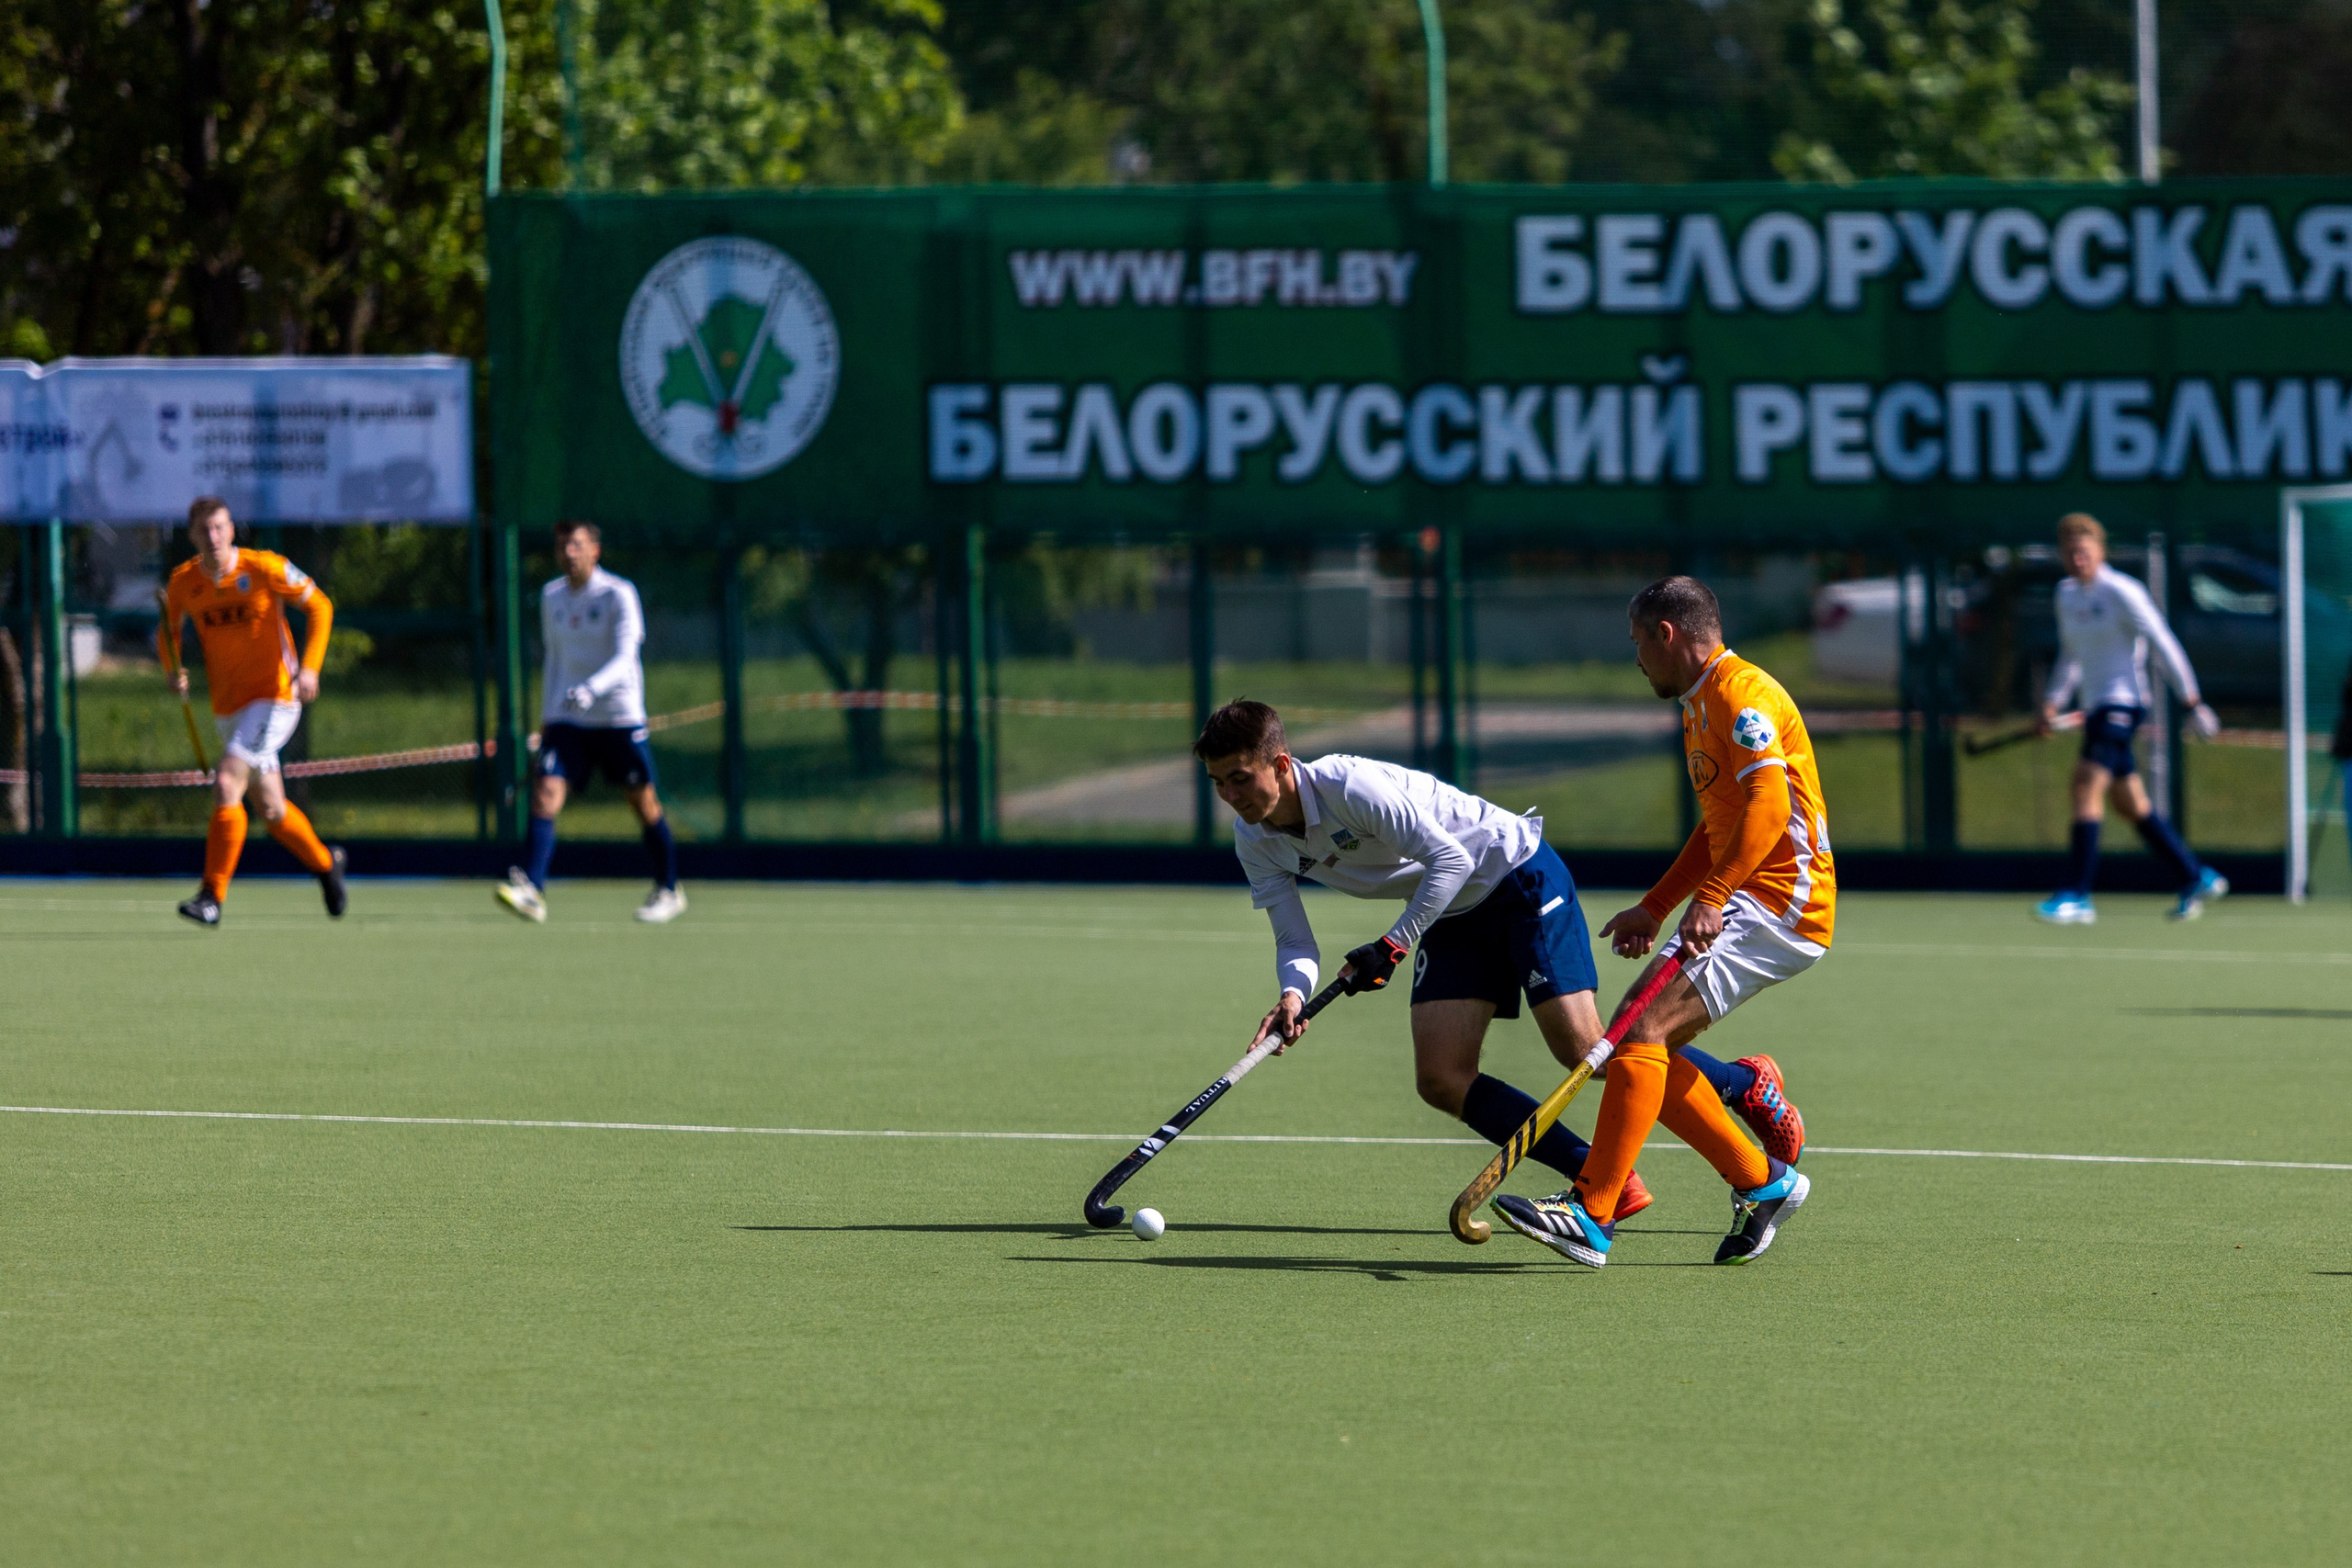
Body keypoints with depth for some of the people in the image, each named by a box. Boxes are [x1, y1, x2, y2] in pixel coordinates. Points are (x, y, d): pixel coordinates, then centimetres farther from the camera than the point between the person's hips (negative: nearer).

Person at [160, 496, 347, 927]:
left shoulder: (265, 568, -13)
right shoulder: (183, 582, -1)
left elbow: (319, 606, -3)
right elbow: (168, 630, 16)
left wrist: (310, 666, -16)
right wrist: (174, 670, -6)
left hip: (274, 696, -5)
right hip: (227, 706, 5)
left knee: (226, 785, -21)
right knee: (271, 810, 12)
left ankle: (212, 897, -17)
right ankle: (325, 863, 40)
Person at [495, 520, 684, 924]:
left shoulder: (618, 595, -9)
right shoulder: (552, 596, 9)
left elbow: (624, 658, -18)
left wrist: (591, 689, -35)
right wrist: (546, 715, 19)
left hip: (618, 718, -4)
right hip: (567, 720, 4)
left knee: (643, 804, 5)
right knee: (546, 792, -15)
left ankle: (668, 891, 22)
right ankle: (530, 890, -25)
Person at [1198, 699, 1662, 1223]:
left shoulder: (1350, 786, -30)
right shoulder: (1255, 840, -6)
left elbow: (1449, 858, -27)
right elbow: (1294, 941, -4)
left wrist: (1393, 945, -30)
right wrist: (1293, 995, -26)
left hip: (1520, 875, -8)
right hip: (1454, 917, 8)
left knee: (1582, 1051, -18)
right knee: (1442, 1081, -8)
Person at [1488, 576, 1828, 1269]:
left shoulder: (1742, 696, -12)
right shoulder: (1699, 705, 21)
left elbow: (1767, 804, -26)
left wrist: (1710, 898, -33)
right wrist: (1655, 908, 29)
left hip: (1781, 902, -11)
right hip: (1741, 903, 11)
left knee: (1645, 1029, -20)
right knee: (1641, 1044, 4)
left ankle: (1594, 1215, -23)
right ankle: (1762, 1183, 13)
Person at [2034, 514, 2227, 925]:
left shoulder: (2122, 593, -11)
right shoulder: (2067, 594, 13)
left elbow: (2164, 644, -9)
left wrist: (2192, 701, -9)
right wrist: (2053, 702, 11)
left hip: (2123, 702, -9)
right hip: (2095, 706, 9)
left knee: (2086, 784, -20)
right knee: (2130, 802, 12)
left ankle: (2077, 897, -24)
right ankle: (2196, 879, 23)